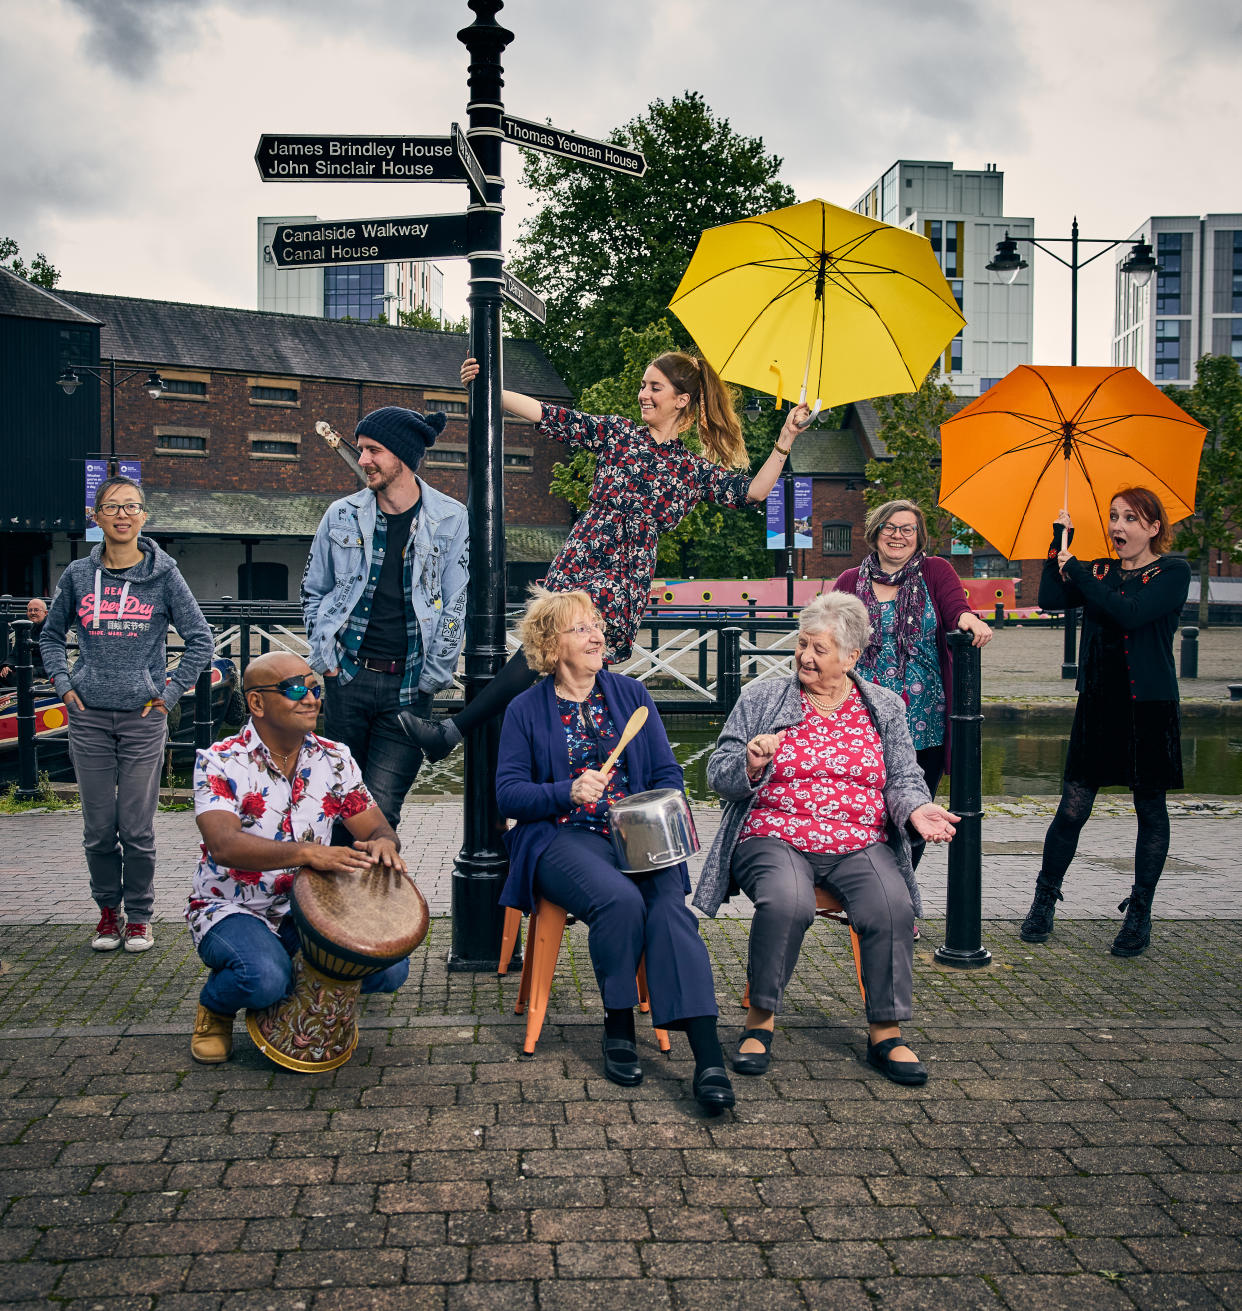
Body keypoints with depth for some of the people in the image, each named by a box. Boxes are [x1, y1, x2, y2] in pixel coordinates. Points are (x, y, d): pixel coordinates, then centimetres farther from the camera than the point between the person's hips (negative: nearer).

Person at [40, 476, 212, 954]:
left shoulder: (163, 574, 1)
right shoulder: (78, 575, 6)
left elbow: (200, 639, 5)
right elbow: (51, 635, 18)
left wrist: (171, 691, -1)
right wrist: (64, 684, 5)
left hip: (144, 717, -2)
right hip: (89, 717, 2)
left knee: (137, 827, -1)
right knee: (99, 827, 6)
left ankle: (139, 916, 15)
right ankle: (108, 912, 22)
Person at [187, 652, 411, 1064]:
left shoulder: (335, 760, 1)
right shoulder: (220, 762, -13)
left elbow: (377, 828, 0)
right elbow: (223, 845, -30)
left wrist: (383, 844, -28)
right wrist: (307, 852, -45)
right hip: (231, 910, -4)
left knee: (389, 968, -17)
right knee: (266, 977, -35)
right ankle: (215, 1007, 2)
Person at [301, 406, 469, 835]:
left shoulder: (451, 521, -1)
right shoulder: (343, 515, 6)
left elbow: (456, 607, 0)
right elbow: (313, 591, 17)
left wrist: (430, 679, -4)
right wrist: (325, 659, 7)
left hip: (408, 689, -2)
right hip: (347, 679, 3)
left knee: (380, 810, -8)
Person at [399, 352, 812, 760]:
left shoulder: (693, 470, 12)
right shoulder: (617, 433, 13)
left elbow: (752, 491, 8)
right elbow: (549, 417, 9)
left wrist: (786, 439, 1)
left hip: (623, 583, -3)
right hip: (576, 563, 3)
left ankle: (452, 731, -22)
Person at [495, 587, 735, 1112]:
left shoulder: (631, 693, 15)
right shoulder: (527, 709, 8)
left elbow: (668, 773, 13)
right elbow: (508, 793, 0)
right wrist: (568, 791, -17)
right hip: (563, 838, -2)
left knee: (670, 908, -27)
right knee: (620, 900, -33)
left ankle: (708, 1057, -34)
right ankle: (619, 1028, -11)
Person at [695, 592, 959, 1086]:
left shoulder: (884, 707, 14)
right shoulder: (760, 699, 9)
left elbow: (904, 780, 12)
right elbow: (719, 776, 6)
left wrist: (916, 809, -11)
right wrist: (751, 764, -16)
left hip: (861, 844, 2)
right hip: (774, 837, -2)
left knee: (893, 906, -28)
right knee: (787, 901, -34)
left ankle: (885, 1033, -9)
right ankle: (760, 1021, -13)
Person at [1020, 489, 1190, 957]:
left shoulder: (1172, 573, -4)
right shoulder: (1099, 571, 10)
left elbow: (1129, 614, -21)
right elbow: (1050, 599, -4)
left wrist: (1073, 567, -16)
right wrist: (1059, 544, -4)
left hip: (1150, 707, -4)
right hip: (1098, 703, 4)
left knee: (1150, 809, 6)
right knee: (1073, 808, 2)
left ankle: (1139, 914, 17)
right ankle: (1044, 901, 16)